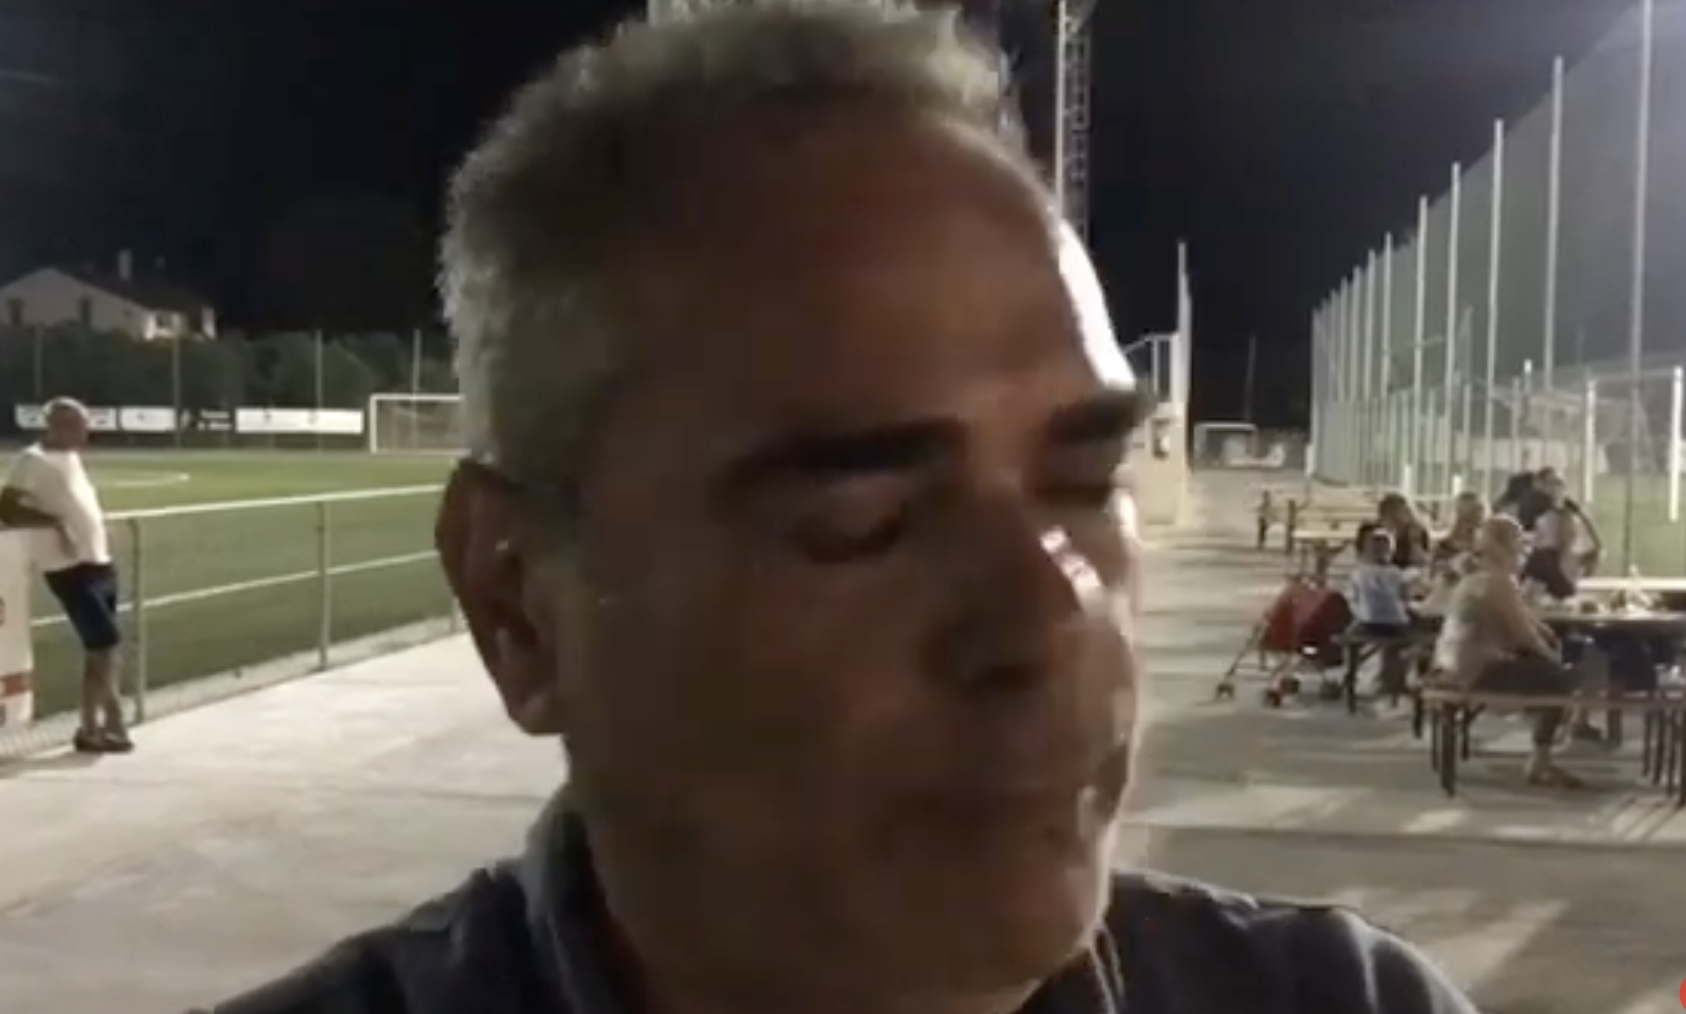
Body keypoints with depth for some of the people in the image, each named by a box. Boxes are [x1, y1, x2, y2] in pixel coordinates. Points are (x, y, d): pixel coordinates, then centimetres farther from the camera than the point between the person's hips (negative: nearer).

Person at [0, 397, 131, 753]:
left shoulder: (71, 457, 15)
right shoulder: (33, 460, -10)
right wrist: (54, 522, -27)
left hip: (98, 563, 9)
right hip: (70, 568, -9)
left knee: (98, 649, 11)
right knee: (105, 644, -9)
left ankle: (91, 728, 17)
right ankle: (113, 722, 0)